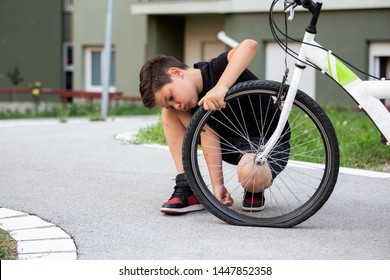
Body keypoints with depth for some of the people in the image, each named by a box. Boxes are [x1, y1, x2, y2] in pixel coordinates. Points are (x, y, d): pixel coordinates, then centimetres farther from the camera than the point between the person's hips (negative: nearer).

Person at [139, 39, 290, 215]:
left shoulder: (216, 70, -25)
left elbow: (249, 45, -44)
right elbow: (208, 133, -16)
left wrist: (221, 87, -51)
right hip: (231, 143, 7)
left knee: (250, 175, -42)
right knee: (169, 114, -7)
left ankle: (256, 191, -3)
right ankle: (187, 189, -8)